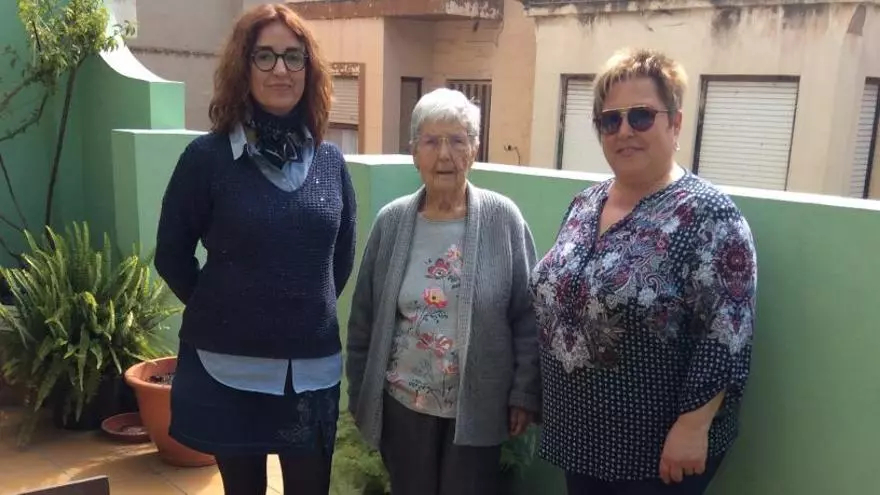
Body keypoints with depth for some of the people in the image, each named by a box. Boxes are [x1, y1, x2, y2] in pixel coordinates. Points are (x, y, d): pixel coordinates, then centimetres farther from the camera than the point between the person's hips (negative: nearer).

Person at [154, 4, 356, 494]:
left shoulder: (330, 160, 2)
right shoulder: (208, 156, -8)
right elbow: (172, 255, -1)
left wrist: (312, 309, 9)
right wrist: (221, 311, 5)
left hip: (313, 367, 2)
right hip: (230, 364, -2)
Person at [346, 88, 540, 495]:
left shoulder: (503, 219, -9)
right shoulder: (392, 221, -2)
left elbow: (528, 317, -6)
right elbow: (364, 319, 4)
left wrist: (525, 394, -7)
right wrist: (359, 394, 6)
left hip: (477, 409, -2)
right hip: (402, 405, 2)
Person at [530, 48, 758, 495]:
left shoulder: (708, 215, -16)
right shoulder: (584, 204, 5)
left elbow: (725, 337, -19)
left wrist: (693, 426, -21)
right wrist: (536, 398, 13)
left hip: (657, 447, -6)